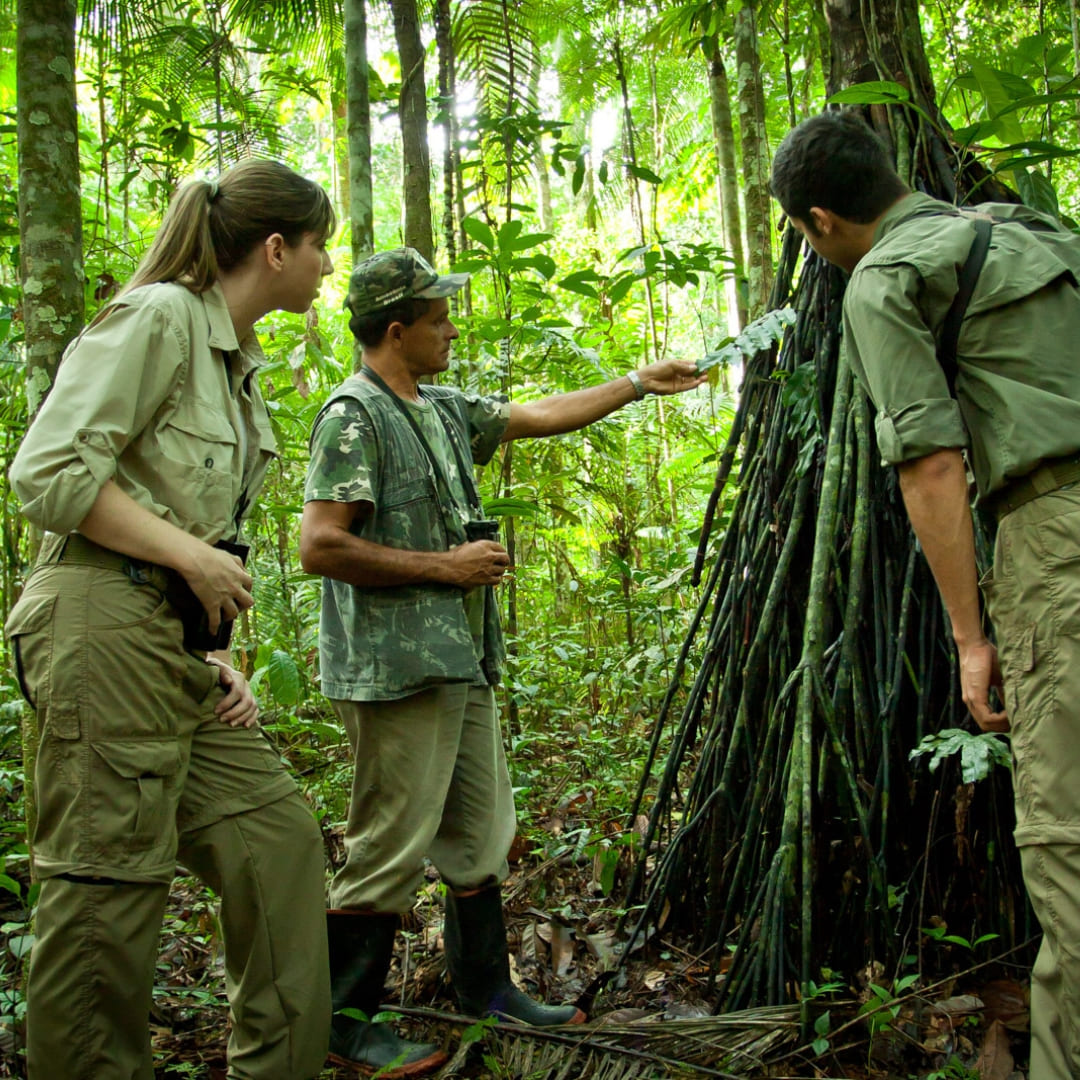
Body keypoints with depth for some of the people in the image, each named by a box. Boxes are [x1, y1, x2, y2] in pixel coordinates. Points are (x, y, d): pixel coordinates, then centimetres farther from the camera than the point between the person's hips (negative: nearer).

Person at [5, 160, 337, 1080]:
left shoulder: (241, 362, 19)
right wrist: (192, 555, -12)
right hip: (107, 623, -9)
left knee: (277, 835, 9)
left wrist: (220, 658, 13)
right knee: (109, 883, -4)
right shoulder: (159, 316, -8)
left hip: (180, 638, 9)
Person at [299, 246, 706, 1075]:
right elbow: (321, 546, -19)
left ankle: (488, 990, 31)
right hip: (397, 668, -9)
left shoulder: (444, 410, 16)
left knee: (482, 837, 16)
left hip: (461, 663, 9)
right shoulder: (354, 415, -11)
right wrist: (445, 565, -14)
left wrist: (643, 383, 28)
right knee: (390, 850, -2)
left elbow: (541, 416, 25)